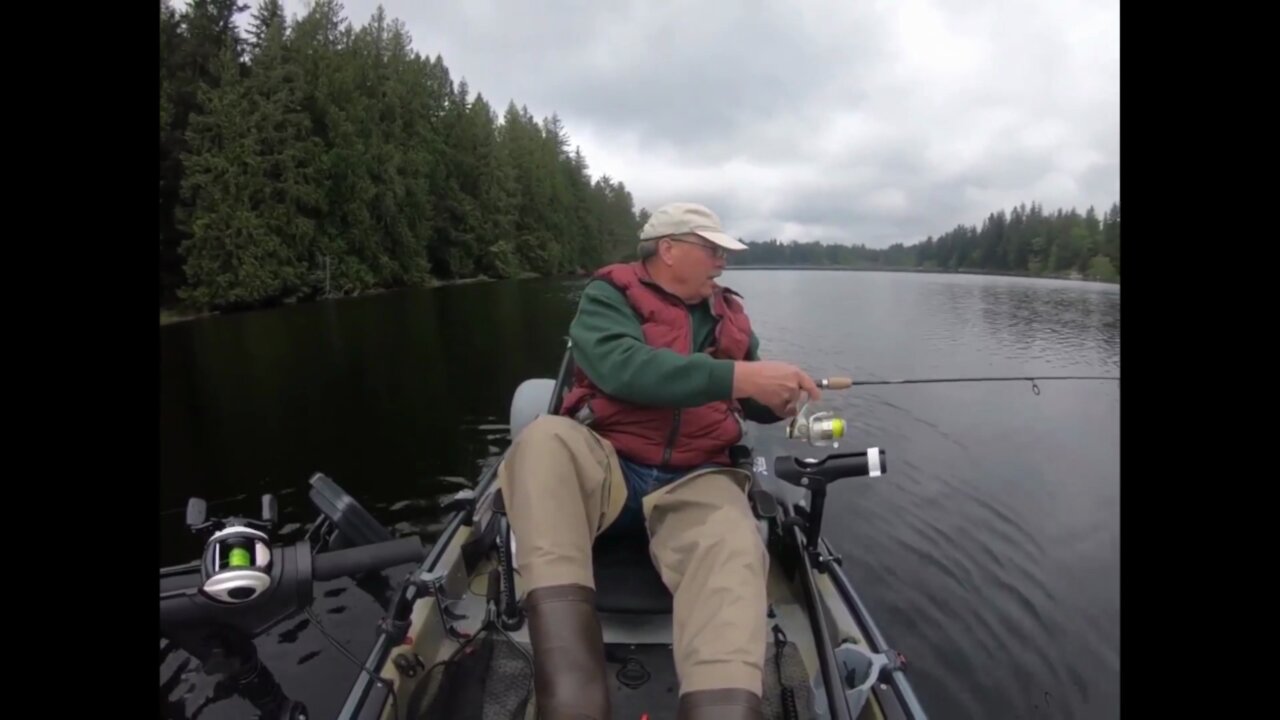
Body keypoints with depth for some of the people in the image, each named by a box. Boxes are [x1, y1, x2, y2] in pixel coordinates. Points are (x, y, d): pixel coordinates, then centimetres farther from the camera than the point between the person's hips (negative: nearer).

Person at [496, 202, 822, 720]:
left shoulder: (729, 315, 17)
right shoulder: (610, 297, 0)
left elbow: (746, 399, 26)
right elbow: (622, 367, -21)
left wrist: (777, 401, 1)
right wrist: (736, 377, -27)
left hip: (692, 481, 3)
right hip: (603, 466, -2)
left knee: (732, 550, -32)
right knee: (545, 439, -36)